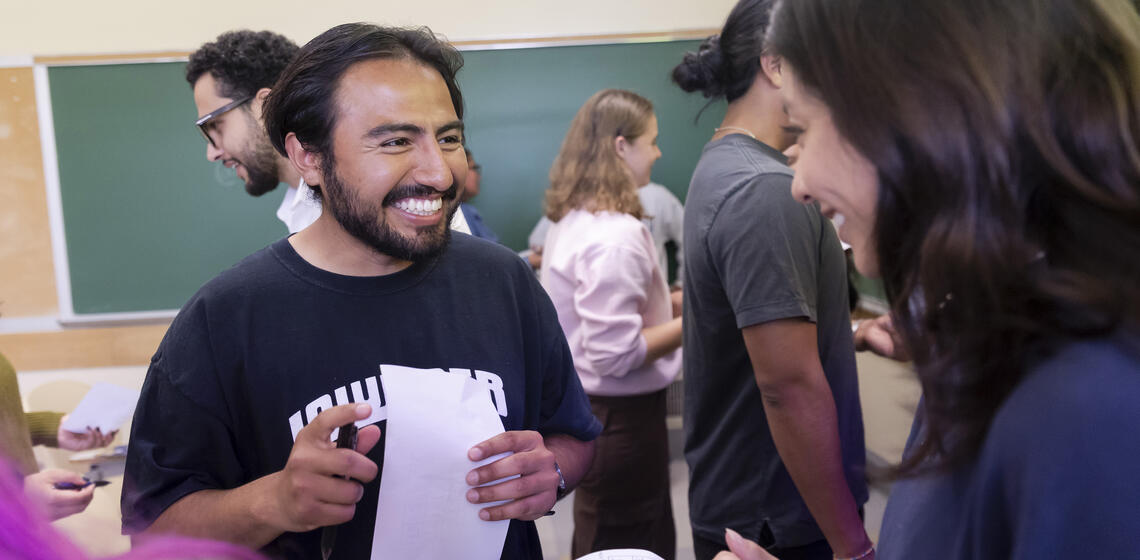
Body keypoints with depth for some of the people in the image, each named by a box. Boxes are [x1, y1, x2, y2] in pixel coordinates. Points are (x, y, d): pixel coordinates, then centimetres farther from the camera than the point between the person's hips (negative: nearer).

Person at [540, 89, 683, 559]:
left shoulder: (574, 218, 6)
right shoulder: (616, 235, -24)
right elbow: (616, 353, -26)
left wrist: (673, 302, 11)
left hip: (586, 406, 10)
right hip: (620, 415, -10)